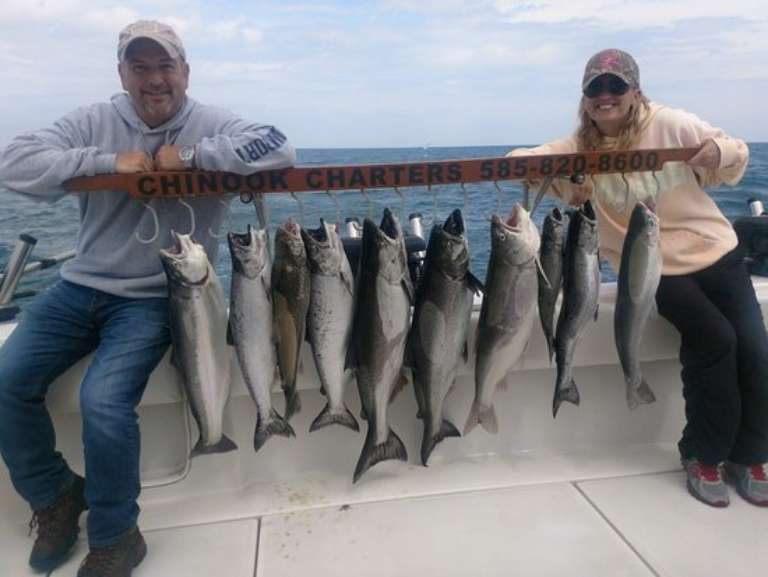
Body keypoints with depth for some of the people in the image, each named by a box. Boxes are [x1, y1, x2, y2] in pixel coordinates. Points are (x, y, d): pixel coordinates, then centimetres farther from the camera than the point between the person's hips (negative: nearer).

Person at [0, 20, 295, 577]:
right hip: (80, 287, 5)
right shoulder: (94, 122, 4)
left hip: (154, 298, -4)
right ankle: (55, 495, 19)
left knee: (104, 401, -22)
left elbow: (279, 149, -20)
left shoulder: (211, 125, -3)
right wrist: (107, 162, -16)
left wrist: (190, 155, -20)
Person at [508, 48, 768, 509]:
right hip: (657, 271, -2)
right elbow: (521, 160, -9)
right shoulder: (581, 148, -5)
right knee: (715, 340, -22)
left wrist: (721, 152, -21)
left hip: (718, 253, 2)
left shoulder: (670, 124, -7)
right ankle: (704, 456, 0)